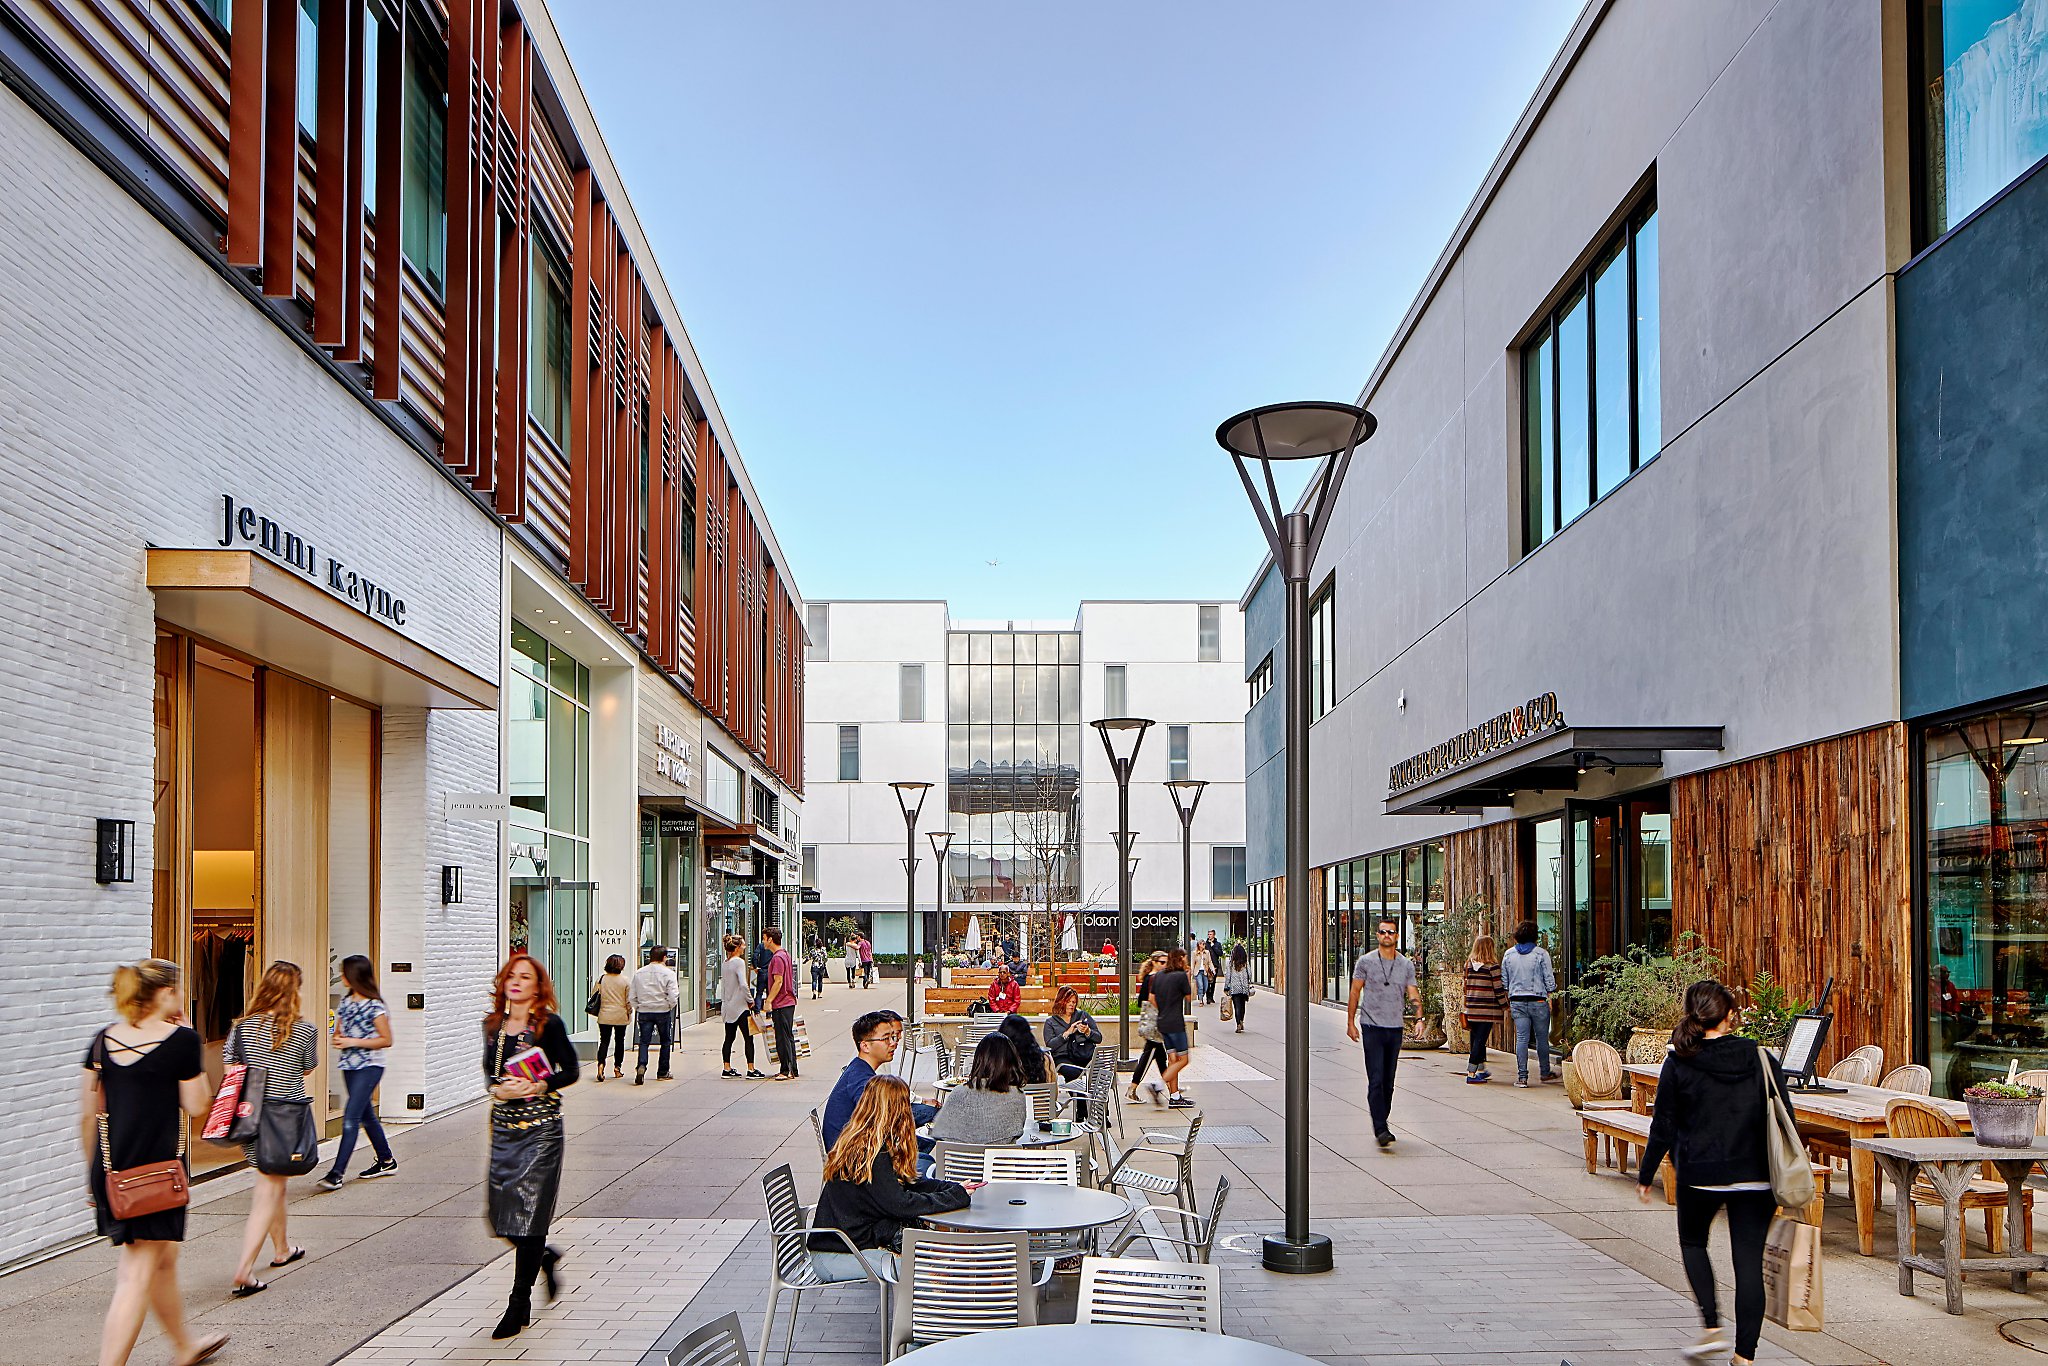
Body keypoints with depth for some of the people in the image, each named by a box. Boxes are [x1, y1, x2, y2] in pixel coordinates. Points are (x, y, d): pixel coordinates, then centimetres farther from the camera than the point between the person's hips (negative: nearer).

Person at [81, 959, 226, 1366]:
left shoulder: (103, 1040, 5)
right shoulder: (181, 1040, -11)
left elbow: (87, 1114, 9)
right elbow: (197, 1106, -5)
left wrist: (95, 1170, 20)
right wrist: (190, 1043, 0)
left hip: (111, 1170, 7)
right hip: (159, 1170, -7)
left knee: (163, 1260, 24)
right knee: (137, 1279, -1)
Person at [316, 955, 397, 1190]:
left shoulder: (374, 1005, -13)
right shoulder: (345, 1002, 9)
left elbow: (386, 1040, -12)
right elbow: (339, 1030, 21)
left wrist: (353, 1042, -17)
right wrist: (335, 1039, -3)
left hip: (369, 1067, -8)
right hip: (349, 1066, 8)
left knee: (351, 1119, -12)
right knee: (366, 1116, 16)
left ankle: (337, 1173, -12)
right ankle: (386, 1162, 29)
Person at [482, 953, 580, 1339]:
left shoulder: (549, 1024, -6)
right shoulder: (493, 1025, 8)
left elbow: (570, 1072, -5)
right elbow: (488, 1072, 15)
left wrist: (538, 1087, -20)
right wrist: (498, 1089, -6)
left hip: (541, 1127, -5)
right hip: (503, 1126, 5)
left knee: (528, 1210, -5)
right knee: (499, 1213, 5)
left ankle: (520, 1303, 6)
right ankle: (545, 1256, 35)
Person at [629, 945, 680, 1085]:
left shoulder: (639, 973, 4)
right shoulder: (668, 973, -8)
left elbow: (633, 996, 5)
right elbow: (673, 996, -13)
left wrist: (638, 1008, 16)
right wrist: (669, 1007, 6)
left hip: (644, 1012, 2)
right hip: (663, 1011, -2)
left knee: (644, 1041, 3)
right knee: (666, 1042, 13)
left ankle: (641, 1065, -22)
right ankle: (662, 1072, 18)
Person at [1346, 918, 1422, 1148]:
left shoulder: (1407, 965, 8)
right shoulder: (1366, 961, 0)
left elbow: (1413, 995, 7)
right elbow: (1355, 992, 4)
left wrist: (1419, 1018, -10)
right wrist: (1350, 1022, 1)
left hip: (1395, 1029, 4)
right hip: (1373, 1027, -4)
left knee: (1388, 1082, 10)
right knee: (1376, 1080, -12)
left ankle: (1382, 1125, 23)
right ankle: (1380, 1129, -15)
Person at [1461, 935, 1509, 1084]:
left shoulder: (1468, 964, 5)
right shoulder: (1492, 965, -10)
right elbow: (1498, 988, -9)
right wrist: (1504, 1005, 4)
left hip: (1471, 1009, 5)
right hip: (1487, 1009, -5)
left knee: (1476, 1039, 17)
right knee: (1480, 1040, -3)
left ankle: (1481, 1071, 30)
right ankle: (1471, 1074, -5)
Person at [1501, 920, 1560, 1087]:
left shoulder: (1509, 954, 5)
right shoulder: (1541, 953, -5)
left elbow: (1504, 980, 10)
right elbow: (1549, 978, -3)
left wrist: (1507, 1001, 17)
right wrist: (1550, 996, 9)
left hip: (1517, 1002, 2)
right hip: (1538, 1001, -2)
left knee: (1521, 1038, 1)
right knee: (1542, 1038, 10)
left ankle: (1522, 1076, -4)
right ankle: (1545, 1073, 21)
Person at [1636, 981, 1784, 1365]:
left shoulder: (1678, 1064, -7)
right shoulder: (1761, 1057, -2)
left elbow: (1663, 1127, -2)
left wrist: (1645, 1175, 9)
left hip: (1700, 1173, -1)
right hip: (1755, 1175, 1)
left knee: (1692, 1242, 22)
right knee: (1749, 1261, 6)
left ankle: (1713, 1327, 9)